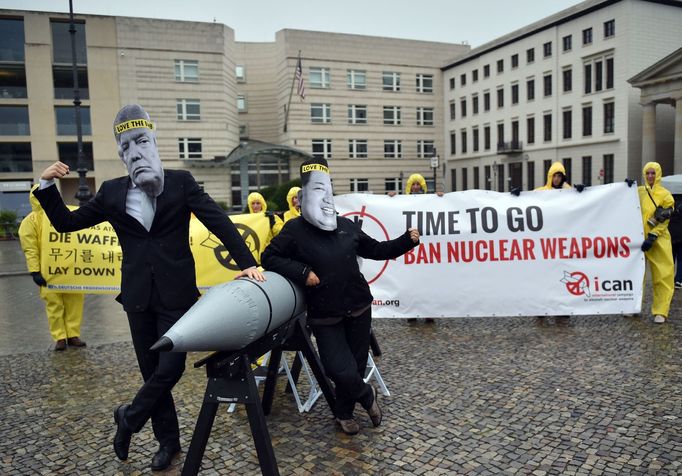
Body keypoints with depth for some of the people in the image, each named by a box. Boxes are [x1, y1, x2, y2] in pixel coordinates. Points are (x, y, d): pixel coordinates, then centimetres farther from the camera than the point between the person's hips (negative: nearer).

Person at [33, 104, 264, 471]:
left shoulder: (181, 182, -1)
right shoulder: (112, 192, 6)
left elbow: (218, 221, -6)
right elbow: (65, 223, 12)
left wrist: (246, 262, -15)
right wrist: (47, 185, -3)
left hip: (176, 294, -2)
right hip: (139, 297, 3)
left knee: (170, 367, -4)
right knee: (152, 370, 11)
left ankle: (128, 418, 25)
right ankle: (168, 441, 29)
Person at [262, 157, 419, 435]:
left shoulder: (345, 225, 7)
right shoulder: (295, 229, -5)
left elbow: (375, 250, 14)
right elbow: (269, 258, -4)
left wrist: (406, 241, 3)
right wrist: (302, 272, -15)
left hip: (358, 308, 4)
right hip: (324, 316, -4)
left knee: (357, 364, 11)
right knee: (342, 371, -11)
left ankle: (344, 412, 37)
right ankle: (367, 396, 23)